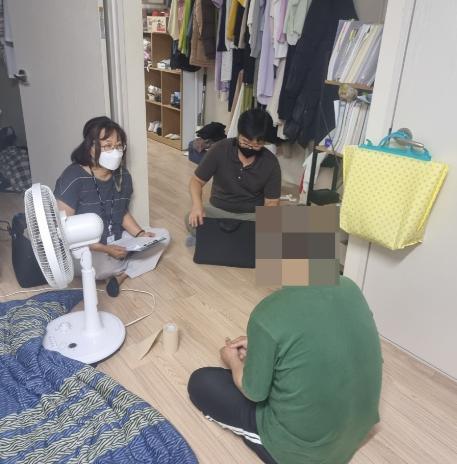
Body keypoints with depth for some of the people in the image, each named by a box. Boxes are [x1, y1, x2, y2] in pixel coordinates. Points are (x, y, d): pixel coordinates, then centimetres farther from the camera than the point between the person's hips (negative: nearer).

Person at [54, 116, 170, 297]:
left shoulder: (122, 175, -3)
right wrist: (105, 249, -27)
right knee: (98, 266, -39)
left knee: (163, 236, -1)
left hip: (117, 241, 7)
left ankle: (121, 274, -10)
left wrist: (140, 234, -8)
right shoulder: (73, 178, -22)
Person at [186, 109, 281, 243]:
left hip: (251, 215, 0)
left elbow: (271, 202, -7)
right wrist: (197, 205, -25)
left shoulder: (271, 163, -13)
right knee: (191, 220, -29)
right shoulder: (219, 149, -14)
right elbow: (197, 181, -4)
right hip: (218, 210, 0)